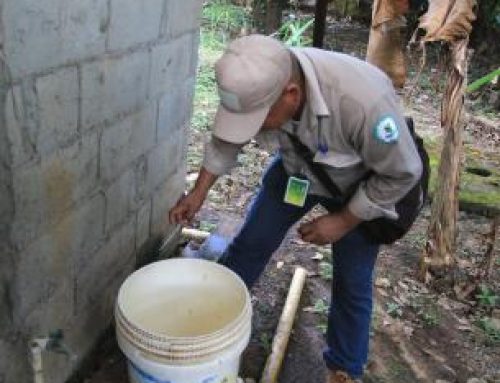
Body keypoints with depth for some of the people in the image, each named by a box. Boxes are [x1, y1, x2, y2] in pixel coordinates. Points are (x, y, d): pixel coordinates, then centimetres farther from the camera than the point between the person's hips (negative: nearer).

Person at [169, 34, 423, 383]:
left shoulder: (363, 100, -43)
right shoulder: (258, 84, -27)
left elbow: (403, 172, -25)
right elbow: (225, 140, -5)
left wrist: (343, 221, -20)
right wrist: (198, 193, -2)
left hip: (360, 183, -3)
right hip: (297, 168, 4)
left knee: (352, 282, 4)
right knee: (251, 243, 6)